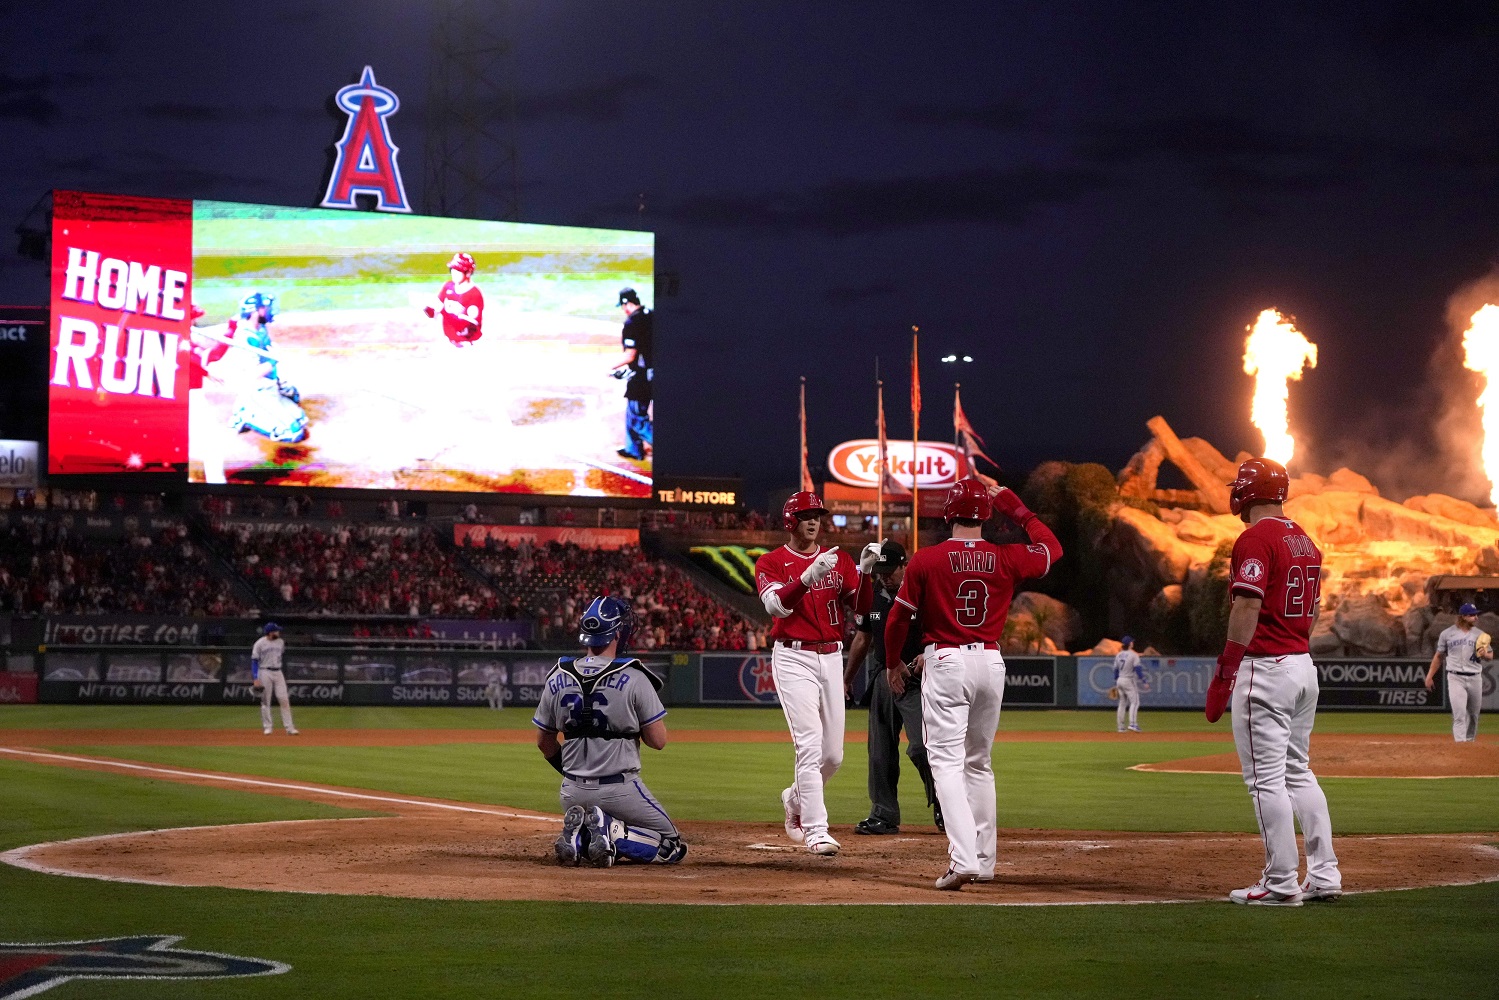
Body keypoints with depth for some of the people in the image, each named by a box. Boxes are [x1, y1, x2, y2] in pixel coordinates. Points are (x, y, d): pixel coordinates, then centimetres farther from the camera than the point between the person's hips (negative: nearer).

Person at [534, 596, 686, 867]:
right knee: (673, 847, 11)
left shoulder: (558, 679, 2)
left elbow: (544, 743, 10)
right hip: (620, 790, -5)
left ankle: (580, 836, -6)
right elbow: (658, 740, -10)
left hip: (573, 793, 5)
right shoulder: (634, 679, -13)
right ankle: (614, 832, -16)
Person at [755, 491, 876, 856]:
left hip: (831, 658, 5)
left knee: (833, 754, 9)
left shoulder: (839, 559, 11)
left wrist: (864, 570, -16)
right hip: (794, 658, -5)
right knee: (810, 745, -16)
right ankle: (815, 830, -15)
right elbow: (776, 605, -20)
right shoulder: (771, 562, 0)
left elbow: (862, 606, 1)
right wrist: (811, 575, -34)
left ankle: (795, 799, 37)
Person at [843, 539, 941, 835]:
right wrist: (847, 678, 21)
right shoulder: (873, 595, 9)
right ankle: (883, 816, 13)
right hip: (883, 679, 6)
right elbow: (863, 638, 20)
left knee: (920, 746, -17)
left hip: (916, 680, -6)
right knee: (880, 752, 6)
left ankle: (942, 802, 5)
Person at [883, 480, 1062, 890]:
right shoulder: (1006, 559, 0)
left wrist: (893, 663, 17)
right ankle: (984, 861, 19)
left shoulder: (925, 561, -7)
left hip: (944, 662, -4)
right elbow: (1052, 548, 18)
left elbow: (898, 618, 1)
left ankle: (963, 859, -24)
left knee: (947, 761, -8)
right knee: (979, 763, 17)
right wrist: (1015, 509, 20)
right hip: (991, 663, 4)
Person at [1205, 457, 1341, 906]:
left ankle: (1281, 883, -5)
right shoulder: (1306, 542, 15)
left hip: (1264, 667, -9)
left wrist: (1224, 671, -19)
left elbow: (1248, 607, -20)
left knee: (1266, 778, -5)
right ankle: (1324, 875, 14)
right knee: (1298, 772, 15)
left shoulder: (1255, 538, -13)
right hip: (1304, 665, 9)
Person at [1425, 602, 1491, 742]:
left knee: (1473, 714, 12)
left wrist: (1484, 654, -13)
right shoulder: (1447, 633, 2)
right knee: (1459, 713, -15)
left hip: (1475, 678, 3)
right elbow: (1439, 656, 10)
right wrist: (1429, 676, 6)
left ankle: (1470, 740, 29)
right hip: (1455, 678, -3)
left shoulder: (1480, 635, 6)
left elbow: (1491, 655, 12)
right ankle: (1460, 743, -21)